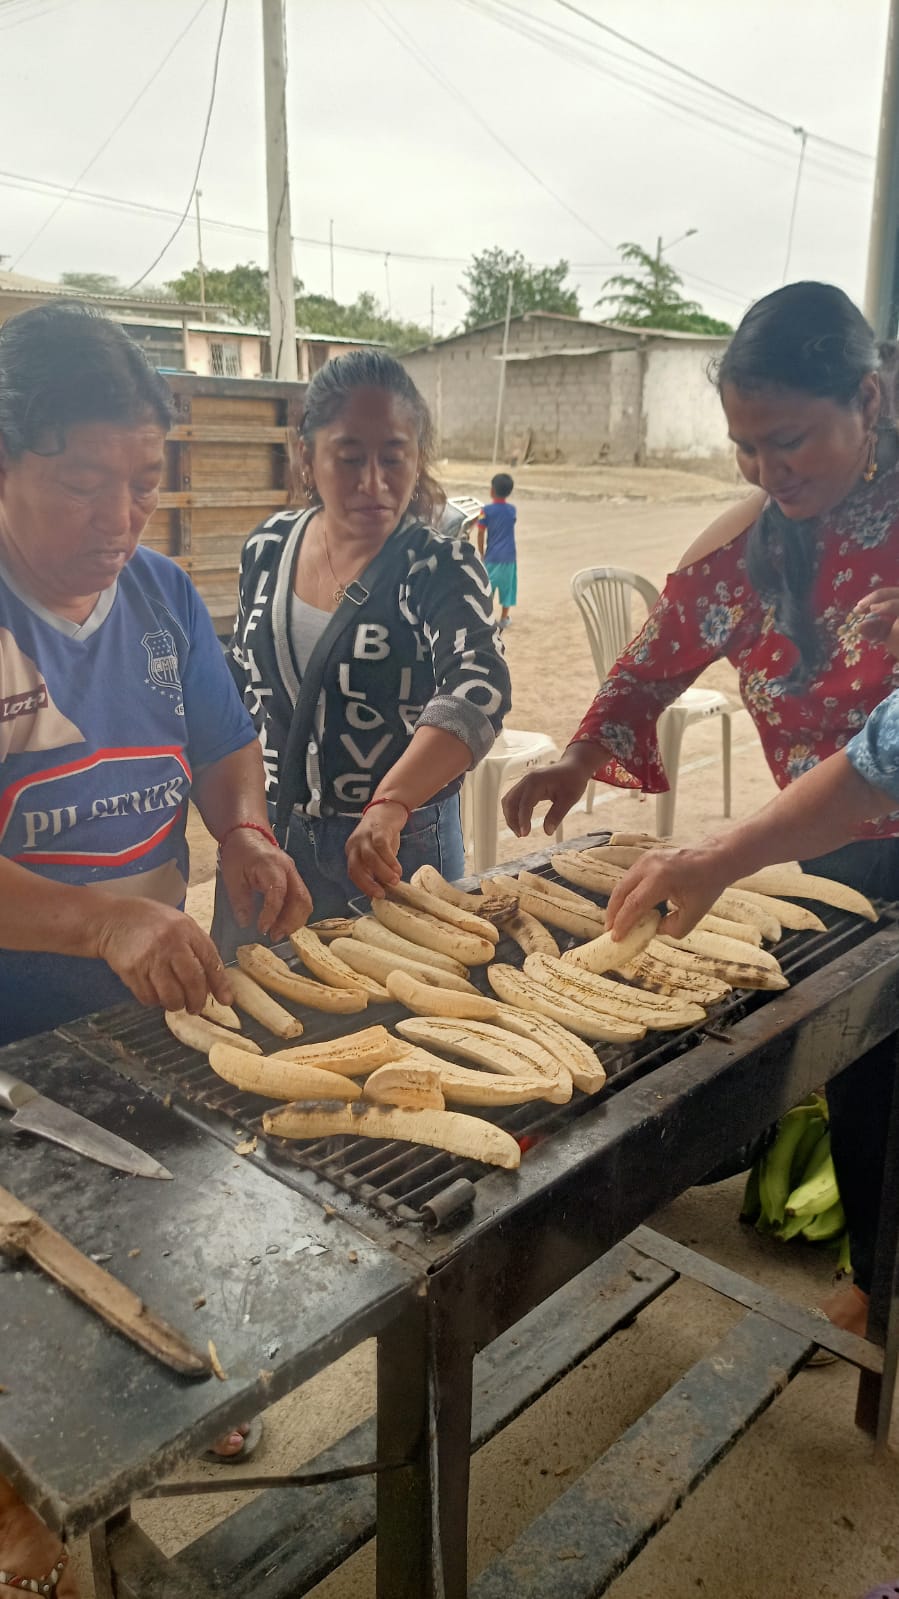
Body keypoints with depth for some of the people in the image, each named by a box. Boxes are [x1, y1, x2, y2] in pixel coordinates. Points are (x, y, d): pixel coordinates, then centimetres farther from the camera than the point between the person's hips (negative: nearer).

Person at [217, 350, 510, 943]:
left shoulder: (439, 568, -14)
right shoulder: (268, 549, 0)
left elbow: (477, 692, -32)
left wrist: (388, 805, -47)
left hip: (399, 846, -4)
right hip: (266, 834, 4)